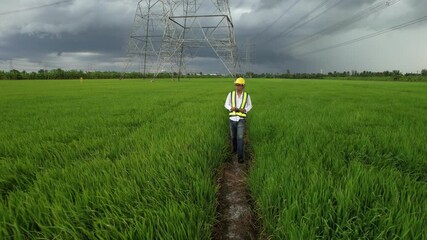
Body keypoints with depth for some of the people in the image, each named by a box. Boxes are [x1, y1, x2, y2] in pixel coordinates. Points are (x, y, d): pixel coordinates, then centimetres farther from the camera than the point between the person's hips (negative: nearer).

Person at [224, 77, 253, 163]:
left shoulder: (247, 95, -3)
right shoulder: (231, 94, -3)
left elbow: (250, 105, 12)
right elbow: (226, 105, 5)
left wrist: (245, 110, -12)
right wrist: (231, 108, -19)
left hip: (241, 119, -2)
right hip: (232, 119, 2)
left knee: (240, 138, -13)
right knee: (233, 136, 17)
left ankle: (240, 156, -7)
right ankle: (235, 147, 49)